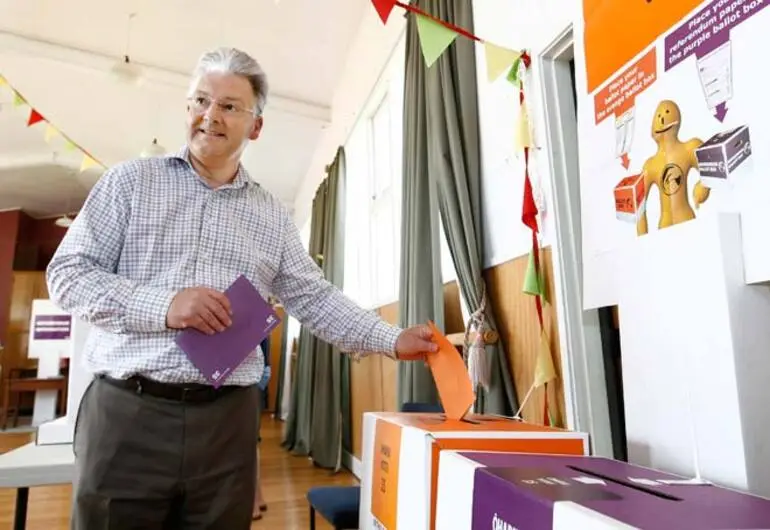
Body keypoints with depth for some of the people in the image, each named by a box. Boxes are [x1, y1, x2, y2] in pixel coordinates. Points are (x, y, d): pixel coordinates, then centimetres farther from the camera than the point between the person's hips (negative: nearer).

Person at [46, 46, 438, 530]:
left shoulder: (272, 216, 9)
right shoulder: (131, 180, 4)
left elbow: (316, 300, 9)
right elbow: (68, 272, -1)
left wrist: (393, 340, 2)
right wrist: (162, 305, -16)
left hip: (227, 420, 2)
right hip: (127, 411, -1)